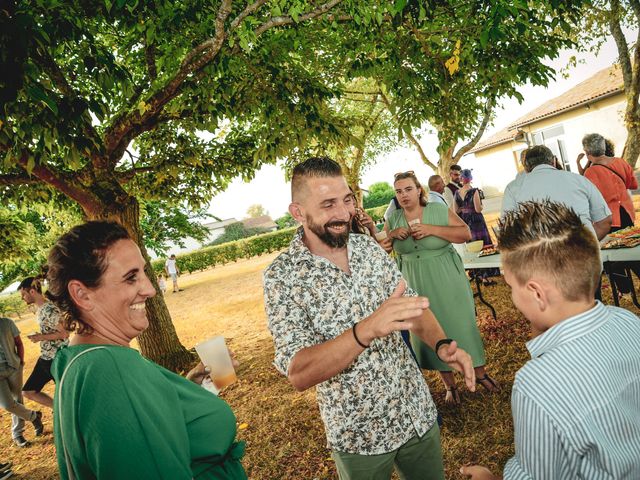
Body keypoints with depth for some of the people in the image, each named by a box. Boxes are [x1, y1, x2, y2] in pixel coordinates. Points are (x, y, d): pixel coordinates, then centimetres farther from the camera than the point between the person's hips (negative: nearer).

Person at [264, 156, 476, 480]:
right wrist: (367, 329, -40)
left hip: (418, 411, 4)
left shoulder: (370, 247, -4)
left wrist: (441, 343, -16)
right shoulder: (282, 276, -19)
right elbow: (298, 374, -26)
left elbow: (411, 305, 4)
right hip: (358, 435, -4)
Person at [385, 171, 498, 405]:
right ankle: (450, 384, 26)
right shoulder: (393, 220, 0)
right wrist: (391, 235, -15)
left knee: (462, 324, 9)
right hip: (417, 285, 2)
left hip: (448, 280, -2)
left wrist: (432, 229, -24)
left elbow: (465, 233, -14)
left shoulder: (439, 210, -8)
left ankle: (480, 373, 31)